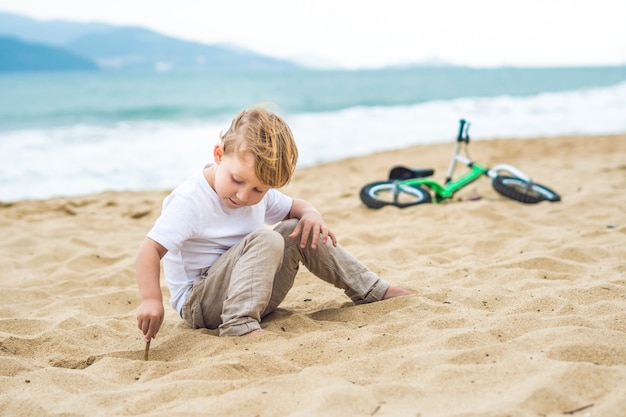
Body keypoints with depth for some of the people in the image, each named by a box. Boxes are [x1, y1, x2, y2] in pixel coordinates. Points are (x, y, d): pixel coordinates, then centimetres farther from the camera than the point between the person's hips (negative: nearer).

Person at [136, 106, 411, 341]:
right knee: (266, 240, -29)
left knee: (298, 231, 0)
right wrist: (151, 300, -40)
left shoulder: (260, 193, 3)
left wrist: (311, 213, -5)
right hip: (198, 304, -8)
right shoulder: (189, 201, -21)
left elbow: (292, 206, 19)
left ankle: (372, 290, 9)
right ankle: (239, 325, -38)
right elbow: (151, 249, -26)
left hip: (254, 294, 8)